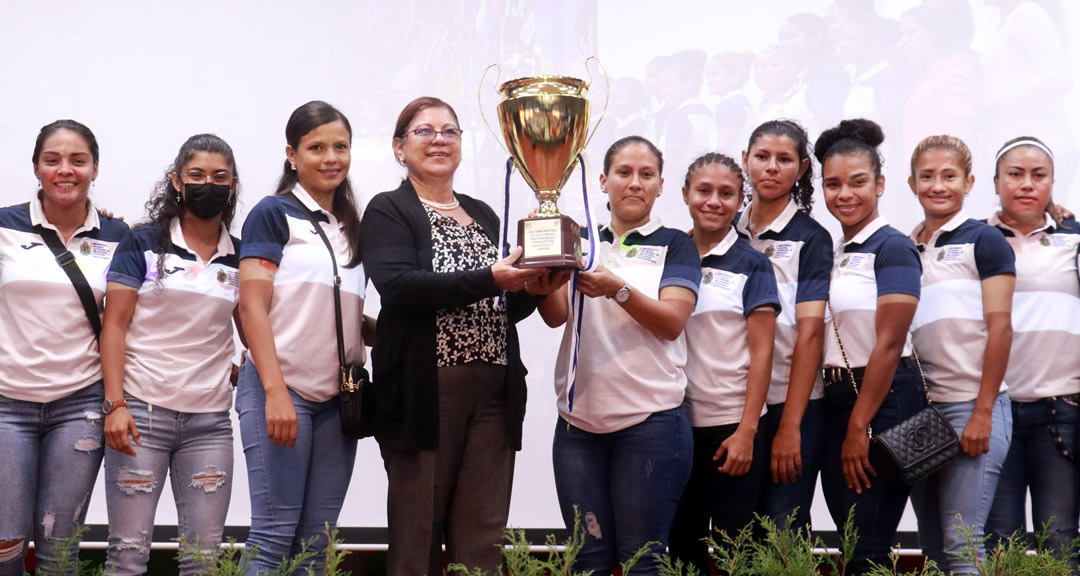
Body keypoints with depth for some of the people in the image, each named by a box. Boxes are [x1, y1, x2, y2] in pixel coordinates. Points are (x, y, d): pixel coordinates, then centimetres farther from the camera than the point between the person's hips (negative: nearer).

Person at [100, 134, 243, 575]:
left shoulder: (240, 257, 10)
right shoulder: (144, 243, 2)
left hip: (210, 422, 3)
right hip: (142, 412, -3)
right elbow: (114, 325, -2)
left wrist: (238, 372, -3)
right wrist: (115, 404, -11)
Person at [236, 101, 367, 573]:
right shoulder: (275, 214, 0)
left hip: (337, 400, 6)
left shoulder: (350, 228, 18)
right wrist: (275, 391, -18)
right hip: (281, 389, -6)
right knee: (275, 531, -8)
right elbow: (252, 306, -9)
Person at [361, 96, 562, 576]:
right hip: (424, 393, -5)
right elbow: (398, 285, -17)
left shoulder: (483, 215, 19)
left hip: (494, 394, 5)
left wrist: (533, 288, -3)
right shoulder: (388, 211, 2)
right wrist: (491, 280, -25)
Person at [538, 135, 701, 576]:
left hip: (650, 420, -3)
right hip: (579, 421, 3)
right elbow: (556, 315, 0)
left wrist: (619, 290, -25)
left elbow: (671, 322, -8)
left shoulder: (674, 246, 6)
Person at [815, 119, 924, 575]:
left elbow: (889, 343, -15)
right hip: (836, 400, 8)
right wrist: (844, 425, 8)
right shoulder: (833, 254, 13)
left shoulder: (892, 247, -10)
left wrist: (859, 427, -15)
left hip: (884, 401, -8)